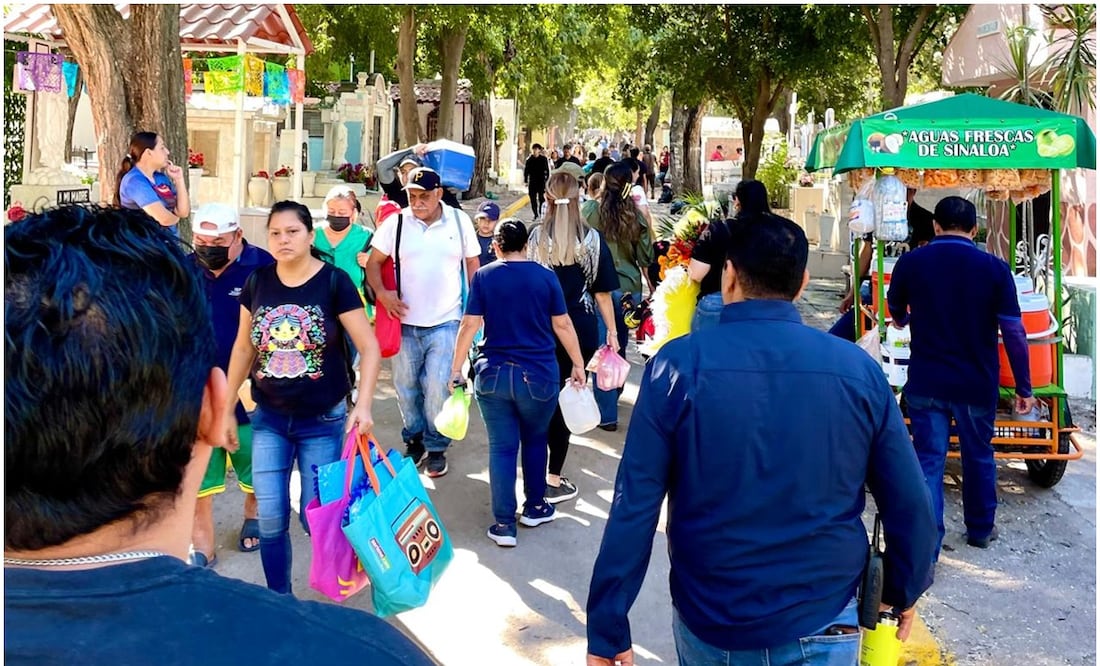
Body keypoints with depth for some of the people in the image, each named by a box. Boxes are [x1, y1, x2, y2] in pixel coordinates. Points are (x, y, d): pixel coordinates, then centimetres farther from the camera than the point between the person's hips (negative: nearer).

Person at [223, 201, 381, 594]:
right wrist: (227, 409, 10)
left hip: (323, 421, -3)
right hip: (268, 419, 3)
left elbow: (369, 346, -10)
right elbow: (243, 348, 9)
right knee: (270, 519, 4)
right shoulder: (257, 282, 0)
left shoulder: (334, 282, -11)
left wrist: (363, 405, -21)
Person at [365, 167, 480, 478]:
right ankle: (414, 441, 31)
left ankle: (437, 448, 12)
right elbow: (373, 262, 1)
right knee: (406, 387, 12)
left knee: (438, 388, -6)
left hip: (445, 323, -1)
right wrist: (381, 293, -16)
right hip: (405, 322, 2)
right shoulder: (396, 222, -3)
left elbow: (472, 265, 7)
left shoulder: (459, 221, -1)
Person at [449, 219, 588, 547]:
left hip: (493, 373, 0)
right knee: (535, 440, 21)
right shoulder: (546, 277, -2)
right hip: (538, 374, 0)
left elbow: (469, 325, -4)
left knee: (502, 447, 5)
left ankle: (504, 524, 7)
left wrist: (456, 370, 3)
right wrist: (578, 364, 12)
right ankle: (535, 507, 32)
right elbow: (562, 325, 1)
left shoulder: (483, 277, -2)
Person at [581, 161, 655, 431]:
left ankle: (607, 414, 0)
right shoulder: (636, 215, -2)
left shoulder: (590, 210, -8)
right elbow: (646, 258, 0)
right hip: (630, 287, 3)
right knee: (620, 347, 17)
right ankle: (612, 397, 36)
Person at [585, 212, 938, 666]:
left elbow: (633, 509, -14)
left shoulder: (679, 365, -13)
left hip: (707, 622, 1)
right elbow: (909, 505, -3)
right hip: (821, 627, -1)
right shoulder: (859, 370, -9)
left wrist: (607, 629, -7)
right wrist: (905, 590, 15)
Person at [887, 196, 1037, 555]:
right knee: (979, 456, 19)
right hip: (977, 384, 1)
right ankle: (981, 529, 37)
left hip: (926, 381, -1)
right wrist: (1024, 387, 0)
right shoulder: (995, 268, -7)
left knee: (928, 461, 2)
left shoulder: (910, 263, -4)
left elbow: (896, 310, 16)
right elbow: (1014, 332, -8)